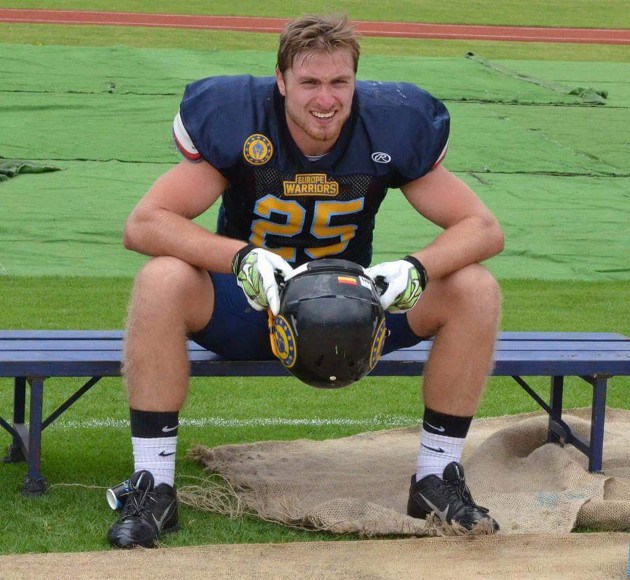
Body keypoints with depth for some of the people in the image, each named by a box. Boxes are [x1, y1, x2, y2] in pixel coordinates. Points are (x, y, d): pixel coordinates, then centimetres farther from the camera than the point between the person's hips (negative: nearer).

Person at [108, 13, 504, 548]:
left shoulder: (391, 127, -14)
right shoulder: (234, 118, -19)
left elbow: (483, 228, -11)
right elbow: (143, 224, -24)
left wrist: (415, 269, -33)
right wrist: (243, 258, -40)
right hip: (249, 304, -2)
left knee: (476, 290, -21)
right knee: (162, 281, -34)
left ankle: (437, 478, -7)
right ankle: (153, 490, -26)